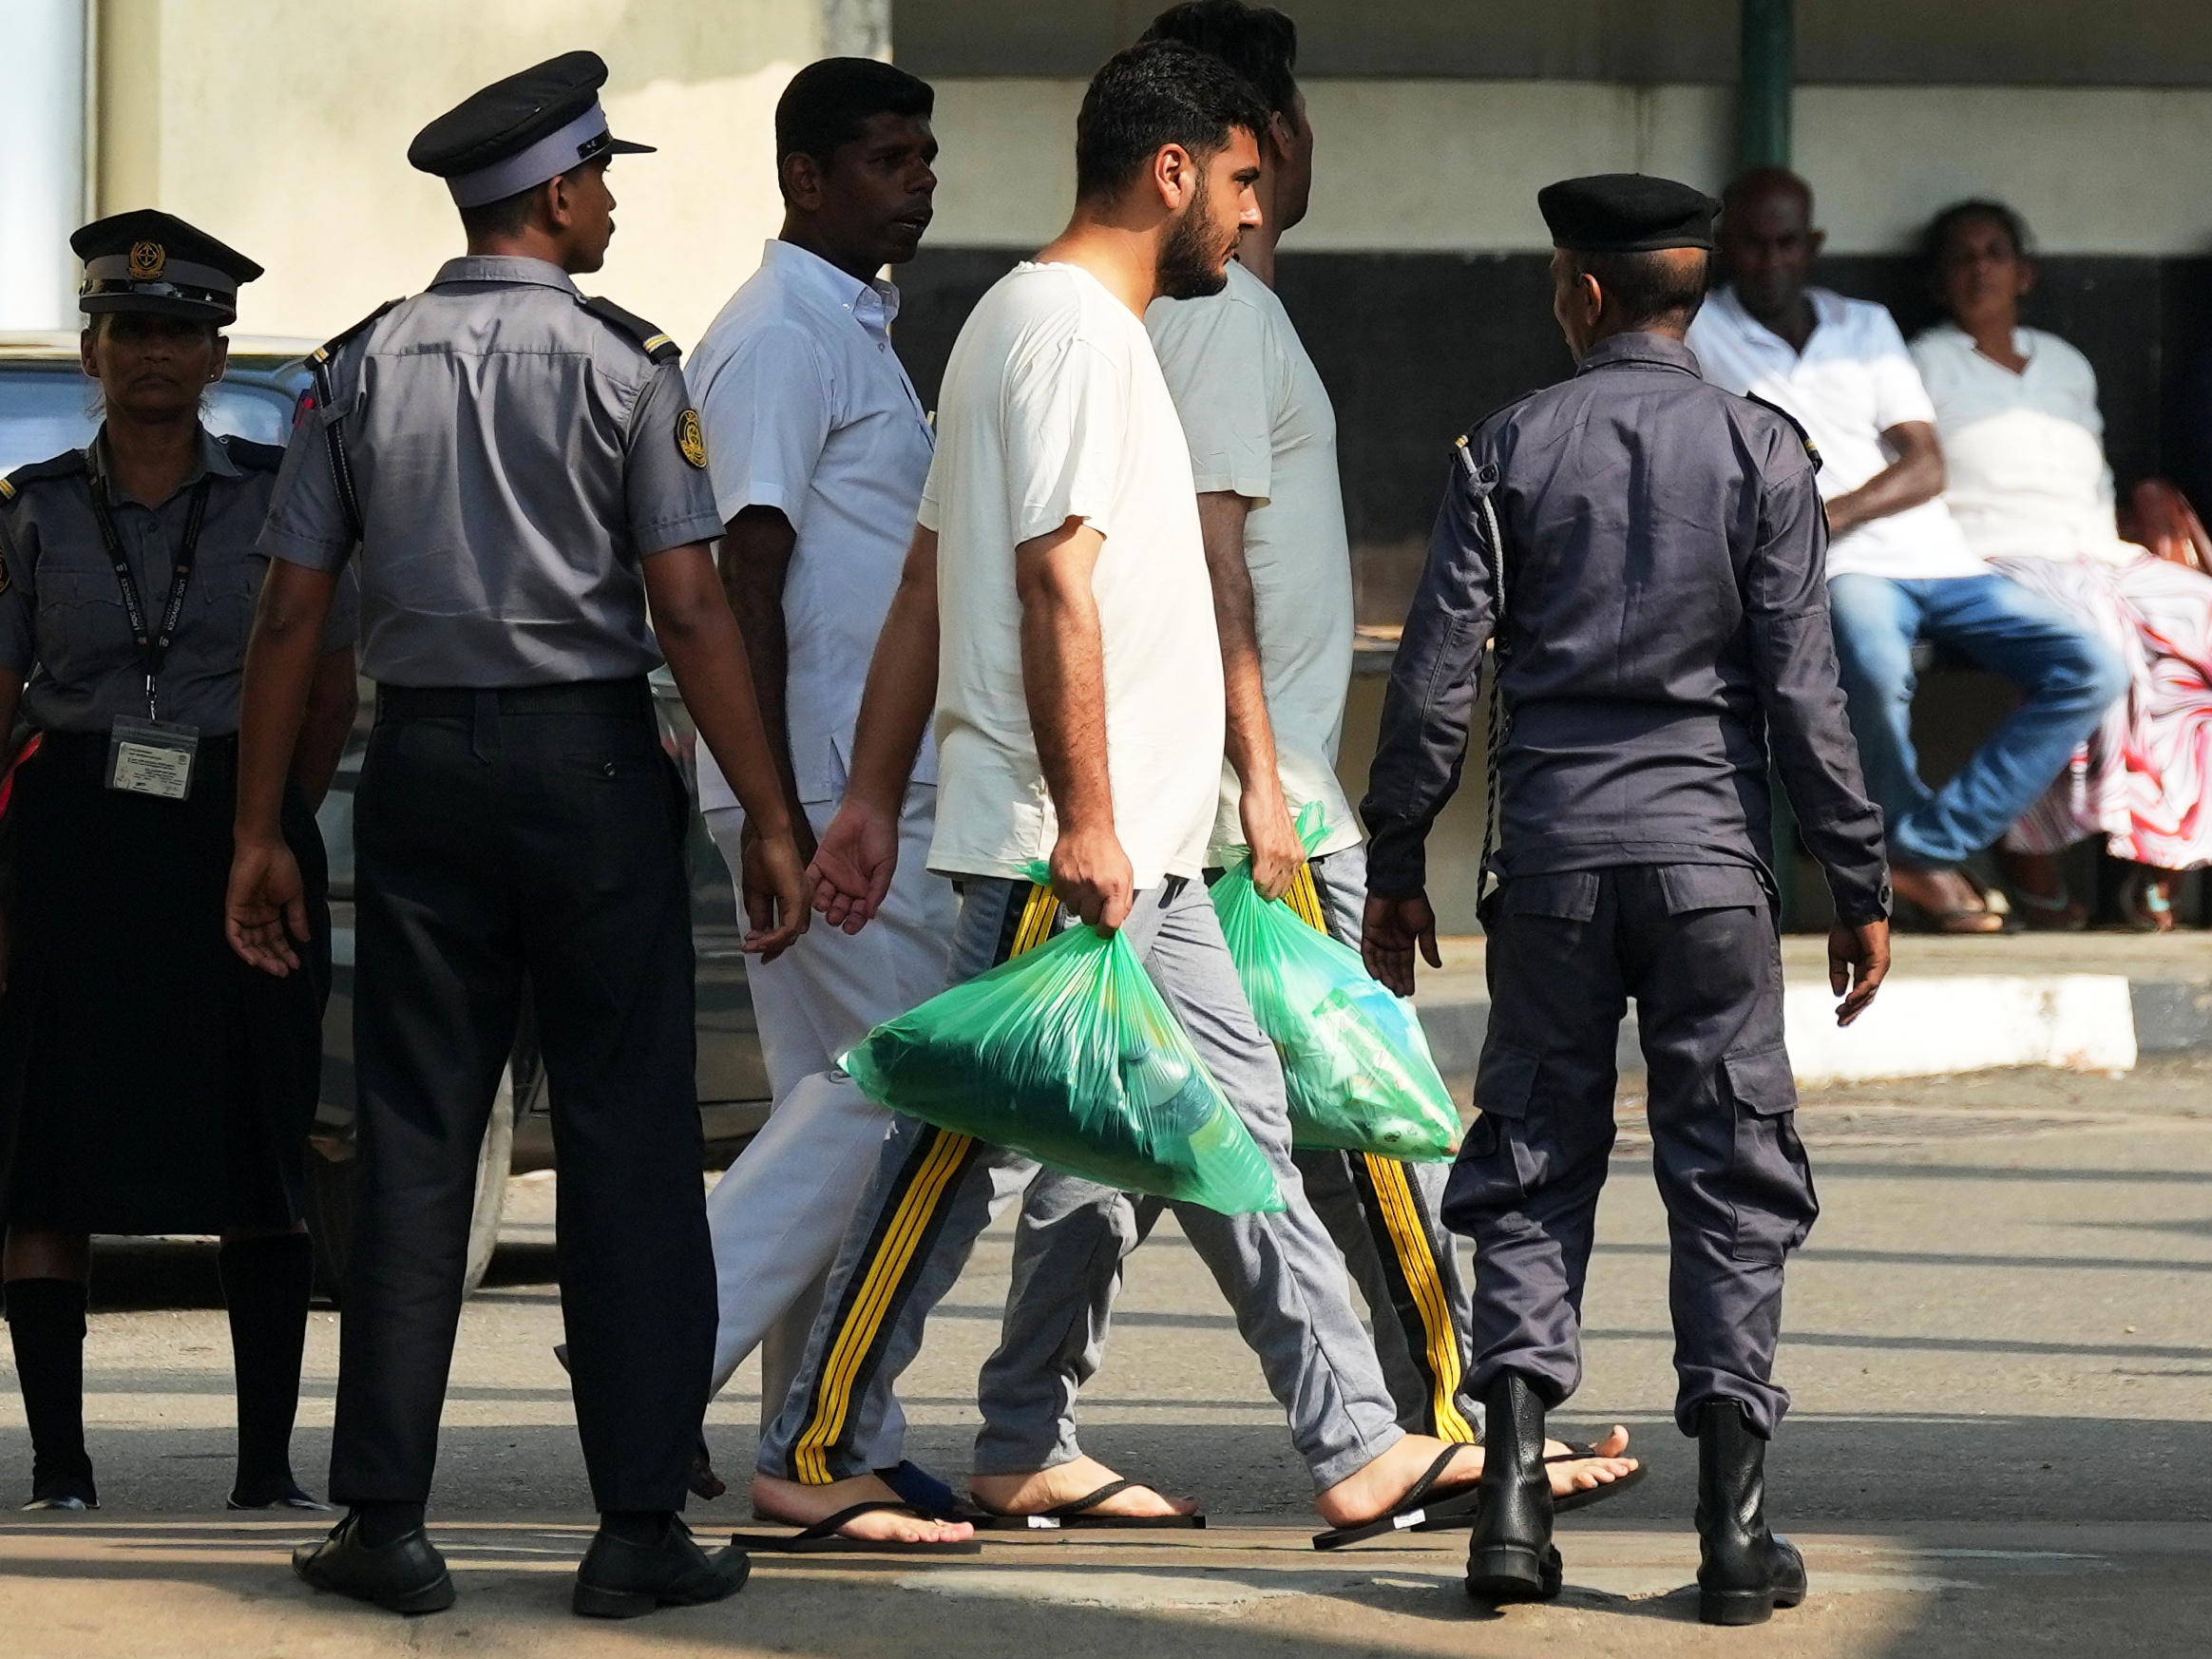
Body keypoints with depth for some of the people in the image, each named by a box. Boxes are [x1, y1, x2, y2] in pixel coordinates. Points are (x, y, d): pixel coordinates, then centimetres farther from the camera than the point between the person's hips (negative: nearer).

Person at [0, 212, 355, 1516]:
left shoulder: (274, 497, 5)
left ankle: (270, 1460, 6)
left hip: (236, 839, 0)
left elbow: (331, 689, 10)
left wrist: (272, 828, 2)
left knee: (257, 1156, 0)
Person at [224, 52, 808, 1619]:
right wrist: (771, 823, -7)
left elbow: (289, 617, 4)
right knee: (627, 1137, 1)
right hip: (589, 756, -3)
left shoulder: (364, 366, 5)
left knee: (415, 1140, 6)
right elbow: (690, 614, -11)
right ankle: (642, 1527, 0)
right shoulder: (624, 365, -5)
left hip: (421, 766, 3)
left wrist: (260, 831, 9)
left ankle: (386, 1521, 5)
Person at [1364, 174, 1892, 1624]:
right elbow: (1802, 688, -5)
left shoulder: (1510, 449, 1)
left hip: (1552, 852, 1)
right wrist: (1860, 887, 0)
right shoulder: (1760, 451, -1)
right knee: (1732, 1177, 4)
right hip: (1712, 852, -1)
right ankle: (1736, 1529, 0)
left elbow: (1435, 675, -1)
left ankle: (1513, 1500, -2)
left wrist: (1398, 866, 8)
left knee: (1533, 1169, 9)